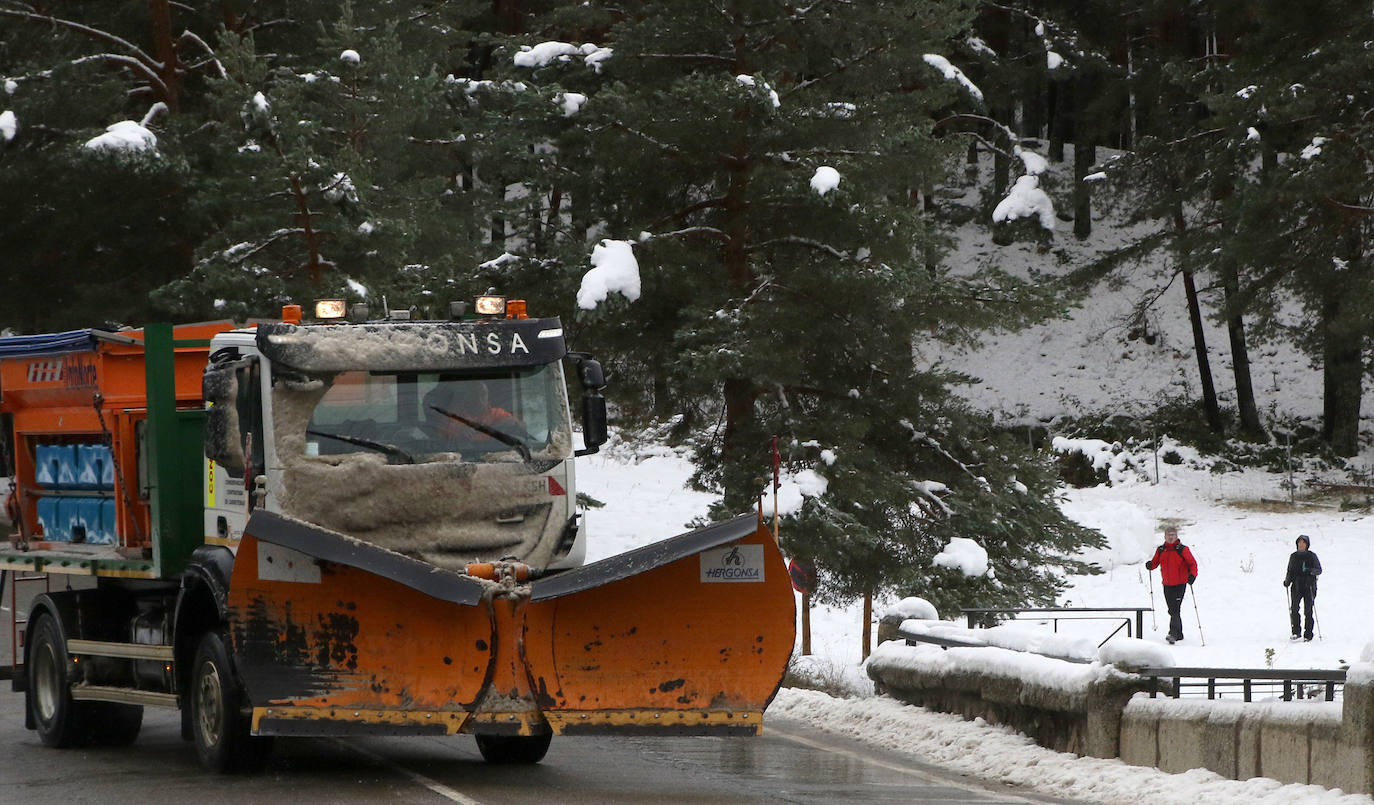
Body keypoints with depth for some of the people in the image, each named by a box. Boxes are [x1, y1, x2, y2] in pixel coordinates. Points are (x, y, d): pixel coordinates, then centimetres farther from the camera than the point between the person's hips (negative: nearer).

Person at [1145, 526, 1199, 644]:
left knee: (1175, 610, -17)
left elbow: (1192, 563, -4)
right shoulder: (1160, 550, 8)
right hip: (1167, 585, 5)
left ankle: (1173, 634, -23)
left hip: (1180, 585, -5)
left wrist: (1192, 575, -21)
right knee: (1172, 611, 12)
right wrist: (1150, 565, -10)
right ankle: (1179, 634, 23)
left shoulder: (1182, 550, -5)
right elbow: (1155, 562, 14)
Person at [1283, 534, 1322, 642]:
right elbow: (1290, 571, 20)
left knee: (1308, 611, -4)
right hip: (1296, 586, 2)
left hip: (1309, 586, -2)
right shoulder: (1293, 556, 12)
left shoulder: (1311, 556, 3)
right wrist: (1287, 581, 2)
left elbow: (1319, 570, 1)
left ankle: (1308, 634, 2)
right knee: (1294, 608, -13)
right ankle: (1296, 632, -4)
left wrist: (1311, 571, -18)